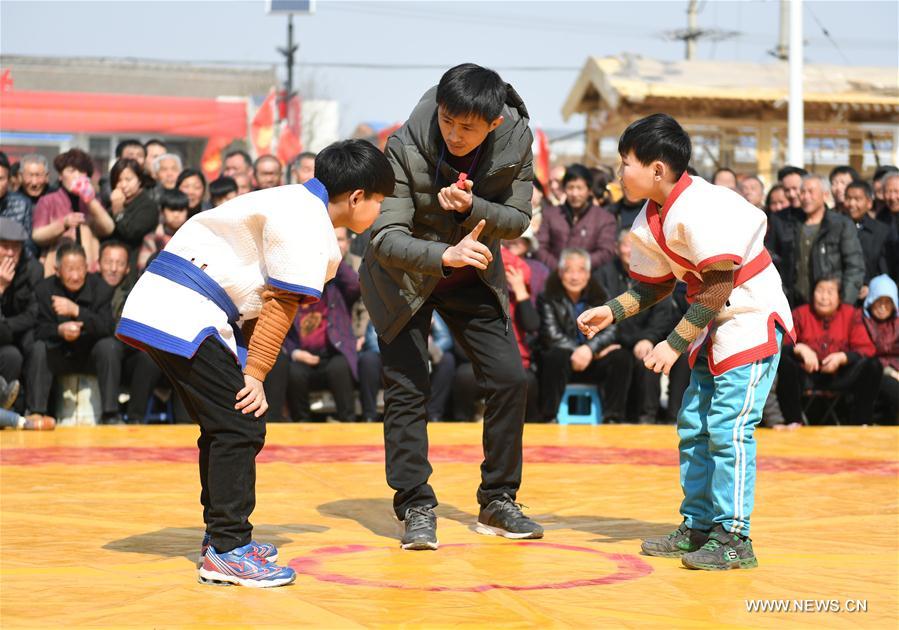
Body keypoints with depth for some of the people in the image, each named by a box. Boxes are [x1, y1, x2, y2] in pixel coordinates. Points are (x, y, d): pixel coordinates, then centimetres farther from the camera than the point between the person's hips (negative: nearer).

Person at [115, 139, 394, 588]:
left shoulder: (297, 203, 20)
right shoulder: (306, 223, -12)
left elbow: (265, 301, 16)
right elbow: (281, 304, -14)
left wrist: (247, 364, 11)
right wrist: (254, 374, -12)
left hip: (160, 309, 11)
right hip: (183, 318, -11)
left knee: (223, 426, 17)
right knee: (240, 426, -9)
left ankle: (221, 536, 25)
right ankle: (227, 550, -6)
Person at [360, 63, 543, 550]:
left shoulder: (516, 141, -18)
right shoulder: (405, 147, -28)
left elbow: (517, 219, -10)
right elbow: (386, 237, -31)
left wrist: (472, 207, -31)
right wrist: (443, 255, -49)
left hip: (473, 276, 3)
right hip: (404, 276, -3)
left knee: (509, 378, -3)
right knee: (407, 389, -7)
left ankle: (498, 502, 11)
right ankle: (416, 510, 4)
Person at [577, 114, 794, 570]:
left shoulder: (700, 208, -24)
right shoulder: (649, 223, 3)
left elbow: (719, 287, -25)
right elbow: (654, 286, 15)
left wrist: (674, 344, -24)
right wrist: (611, 312, 0)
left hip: (752, 317, -10)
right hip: (714, 327, 10)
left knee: (729, 427, -13)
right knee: (693, 427, 10)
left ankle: (734, 538, -9)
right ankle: (698, 527, 19)